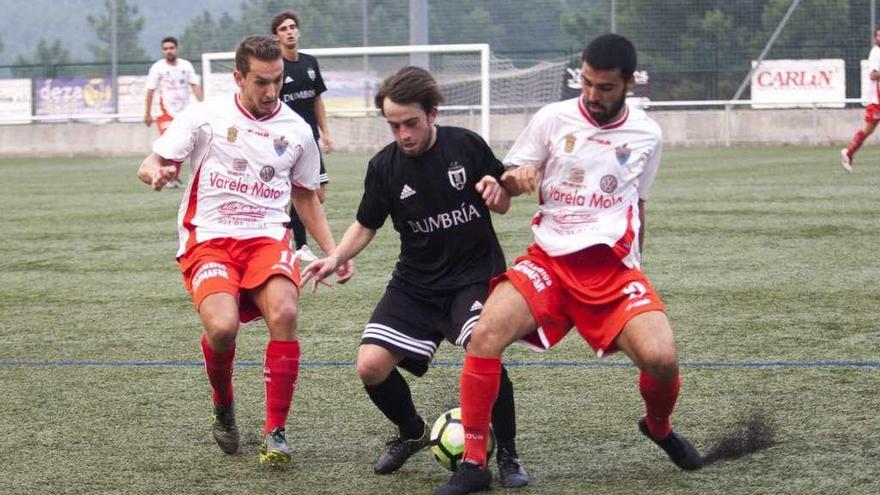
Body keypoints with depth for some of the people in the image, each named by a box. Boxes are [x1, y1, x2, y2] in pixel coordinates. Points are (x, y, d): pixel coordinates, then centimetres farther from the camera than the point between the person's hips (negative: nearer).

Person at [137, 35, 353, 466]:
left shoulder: (296, 130, 11)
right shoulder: (206, 116, 2)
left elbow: (305, 197, 25)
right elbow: (151, 164, 2)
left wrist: (332, 250, 15)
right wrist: (156, 172, -23)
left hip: (267, 239, 2)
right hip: (209, 240, -2)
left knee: (284, 312, -28)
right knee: (222, 326, -28)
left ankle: (275, 432, -17)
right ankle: (223, 407, 6)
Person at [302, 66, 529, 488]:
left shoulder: (466, 145, -8)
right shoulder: (384, 167, -4)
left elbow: (503, 205, 5)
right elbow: (366, 225, 8)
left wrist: (495, 191, -19)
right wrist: (336, 258, -10)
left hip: (475, 275, -3)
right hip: (416, 284, 3)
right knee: (371, 366, -12)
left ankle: (507, 454, -6)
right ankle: (411, 433, 21)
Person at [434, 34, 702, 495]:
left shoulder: (646, 135, 7)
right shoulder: (552, 119, 1)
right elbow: (506, 184, 6)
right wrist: (513, 179, -17)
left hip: (614, 267, 1)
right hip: (550, 259, -1)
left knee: (661, 357, -23)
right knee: (484, 335, -26)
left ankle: (658, 427, 15)